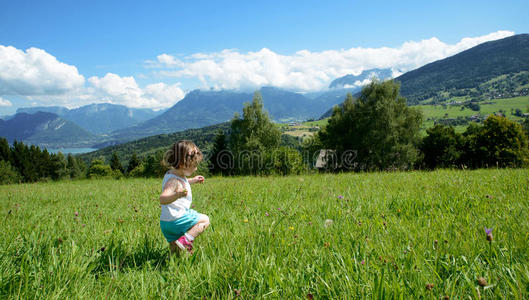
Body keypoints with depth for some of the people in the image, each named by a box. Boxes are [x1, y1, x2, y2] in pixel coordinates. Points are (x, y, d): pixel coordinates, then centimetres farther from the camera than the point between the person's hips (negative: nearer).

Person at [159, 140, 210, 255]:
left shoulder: (173, 174, 9)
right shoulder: (173, 180, -23)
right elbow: (162, 199, -38)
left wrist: (192, 180, 32)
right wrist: (177, 195, -55)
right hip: (176, 220, -10)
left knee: (175, 250, 22)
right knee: (205, 220, -1)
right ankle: (185, 240, -13)